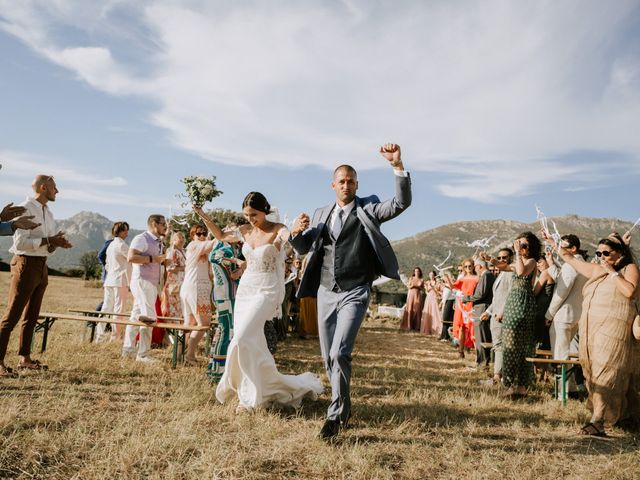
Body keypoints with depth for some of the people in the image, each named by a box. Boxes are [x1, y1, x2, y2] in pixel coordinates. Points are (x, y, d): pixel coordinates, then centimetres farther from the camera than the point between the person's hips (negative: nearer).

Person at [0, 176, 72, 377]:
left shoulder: (48, 213, 14)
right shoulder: (26, 209, -12)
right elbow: (20, 242, -19)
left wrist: (57, 243, -3)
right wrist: (48, 241, -21)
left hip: (42, 266, 9)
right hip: (26, 264, -9)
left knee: (31, 315, 13)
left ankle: (25, 358, 21)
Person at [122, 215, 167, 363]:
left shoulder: (158, 242, 18)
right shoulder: (141, 238, -10)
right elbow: (131, 257, -21)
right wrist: (153, 259, -21)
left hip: (152, 283, 9)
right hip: (142, 281, -9)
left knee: (136, 316, 14)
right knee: (149, 318, -13)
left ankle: (128, 350, 21)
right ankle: (142, 354, -6)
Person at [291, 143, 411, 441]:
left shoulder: (368, 209, 2)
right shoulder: (322, 214, 13)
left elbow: (402, 203, -13)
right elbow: (302, 249, 14)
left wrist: (398, 166, -25)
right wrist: (297, 232, -9)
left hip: (354, 293, -5)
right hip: (326, 293, 5)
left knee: (340, 353, -16)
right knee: (328, 357, 10)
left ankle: (335, 414, -1)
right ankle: (344, 406, 29)